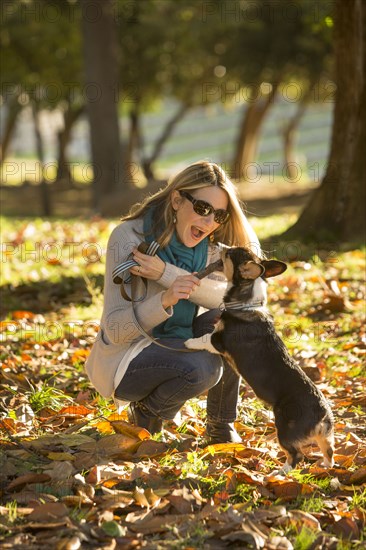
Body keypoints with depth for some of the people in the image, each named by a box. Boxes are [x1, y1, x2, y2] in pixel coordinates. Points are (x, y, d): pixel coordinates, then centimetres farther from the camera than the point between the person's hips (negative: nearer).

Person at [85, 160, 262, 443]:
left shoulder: (211, 246, -4)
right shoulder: (129, 237, -20)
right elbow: (114, 330, -24)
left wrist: (165, 273, -34)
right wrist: (164, 301, -43)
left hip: (179, 347, 6)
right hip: (126, 360, -6)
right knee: (203, 366, -32)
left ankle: (221, 427, -3)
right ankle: (146, 412, -1)